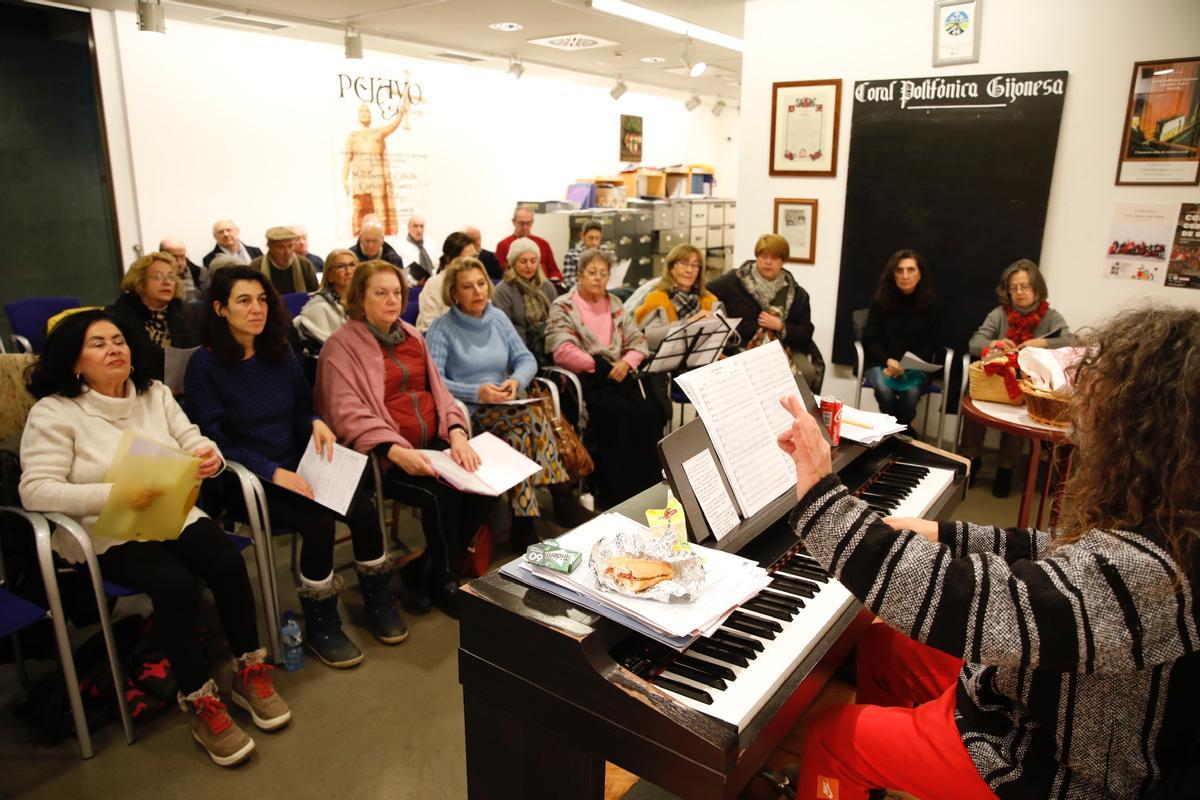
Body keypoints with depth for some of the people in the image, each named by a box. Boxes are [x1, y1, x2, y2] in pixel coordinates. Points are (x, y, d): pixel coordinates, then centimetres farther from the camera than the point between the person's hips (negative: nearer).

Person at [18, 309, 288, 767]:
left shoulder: (155, 394, 10)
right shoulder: (52, 412, -6)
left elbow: (193, 442, 7)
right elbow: (35, 489, -16)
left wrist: (209, 457, -20)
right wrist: (115, 495, -31)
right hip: (106, 533, -4)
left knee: (228, 563, -24)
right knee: (176, 585, -31)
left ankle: (250, 673, -5)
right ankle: (199, 702, -14)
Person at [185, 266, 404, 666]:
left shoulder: (280, 352, 8)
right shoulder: (204, 364, -7)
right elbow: (214, 439, -11)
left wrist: (316, 422, -11)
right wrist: (272, 472, -22)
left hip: (298, 466, 5)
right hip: (248, 481, -4)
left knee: (363, 508, -20)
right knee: (318, 522, -28)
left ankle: (378, 603, 1)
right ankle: (320, 626, -7)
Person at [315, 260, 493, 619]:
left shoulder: (411, 335, 17)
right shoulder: (341, 345, -3)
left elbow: (438, 388, 13)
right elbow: (349, 414, -14)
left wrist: (457, 434, -7)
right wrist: (396, 451, -28)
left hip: (432, 443, 6)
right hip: (383, 455, -6)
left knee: (481, 485, -18)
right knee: (442, 493, -28)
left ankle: (422, 572, 0)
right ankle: (444, 582, -2)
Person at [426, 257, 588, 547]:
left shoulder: (498, 318, 12)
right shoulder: (441, 328, -3)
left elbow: (526, 359, 9)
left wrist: (516, 381, -14)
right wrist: (476, 393, -25)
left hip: (504, 410, 5)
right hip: (466, 414, -4)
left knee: (522, 433, -30)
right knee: (532, 416, -29)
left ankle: (524, 522, -24)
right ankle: (562, 498, -22)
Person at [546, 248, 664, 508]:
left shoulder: (614, 304, 21)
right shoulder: (563, 307, 4)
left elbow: (638, 340, 14)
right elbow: (562, 351, -10)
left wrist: (626, 362, -7)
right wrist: (602, 368, -12)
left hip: (620, 375, 5)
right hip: (586, 379, -5)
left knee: (649, 413, -23)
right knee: (620, 414, -30)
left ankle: (648, 491, -13)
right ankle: (615, 496, -19)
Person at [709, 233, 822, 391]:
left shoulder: (797, 293, 9)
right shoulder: (735, 280, 2)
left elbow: (806, 333, 6)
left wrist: (780, 326, -11)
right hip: (744, 347, -3)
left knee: (807, 372, -24)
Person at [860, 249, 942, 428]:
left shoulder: (931, 304, 1)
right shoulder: (881, 301, 1)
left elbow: (931, 345, 0)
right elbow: (870, 340, 0)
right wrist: (888, 361, -19)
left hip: (916, 367, 0)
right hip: (880, 363, 0)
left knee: (911, 392, -32)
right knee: (885, 390, -33)